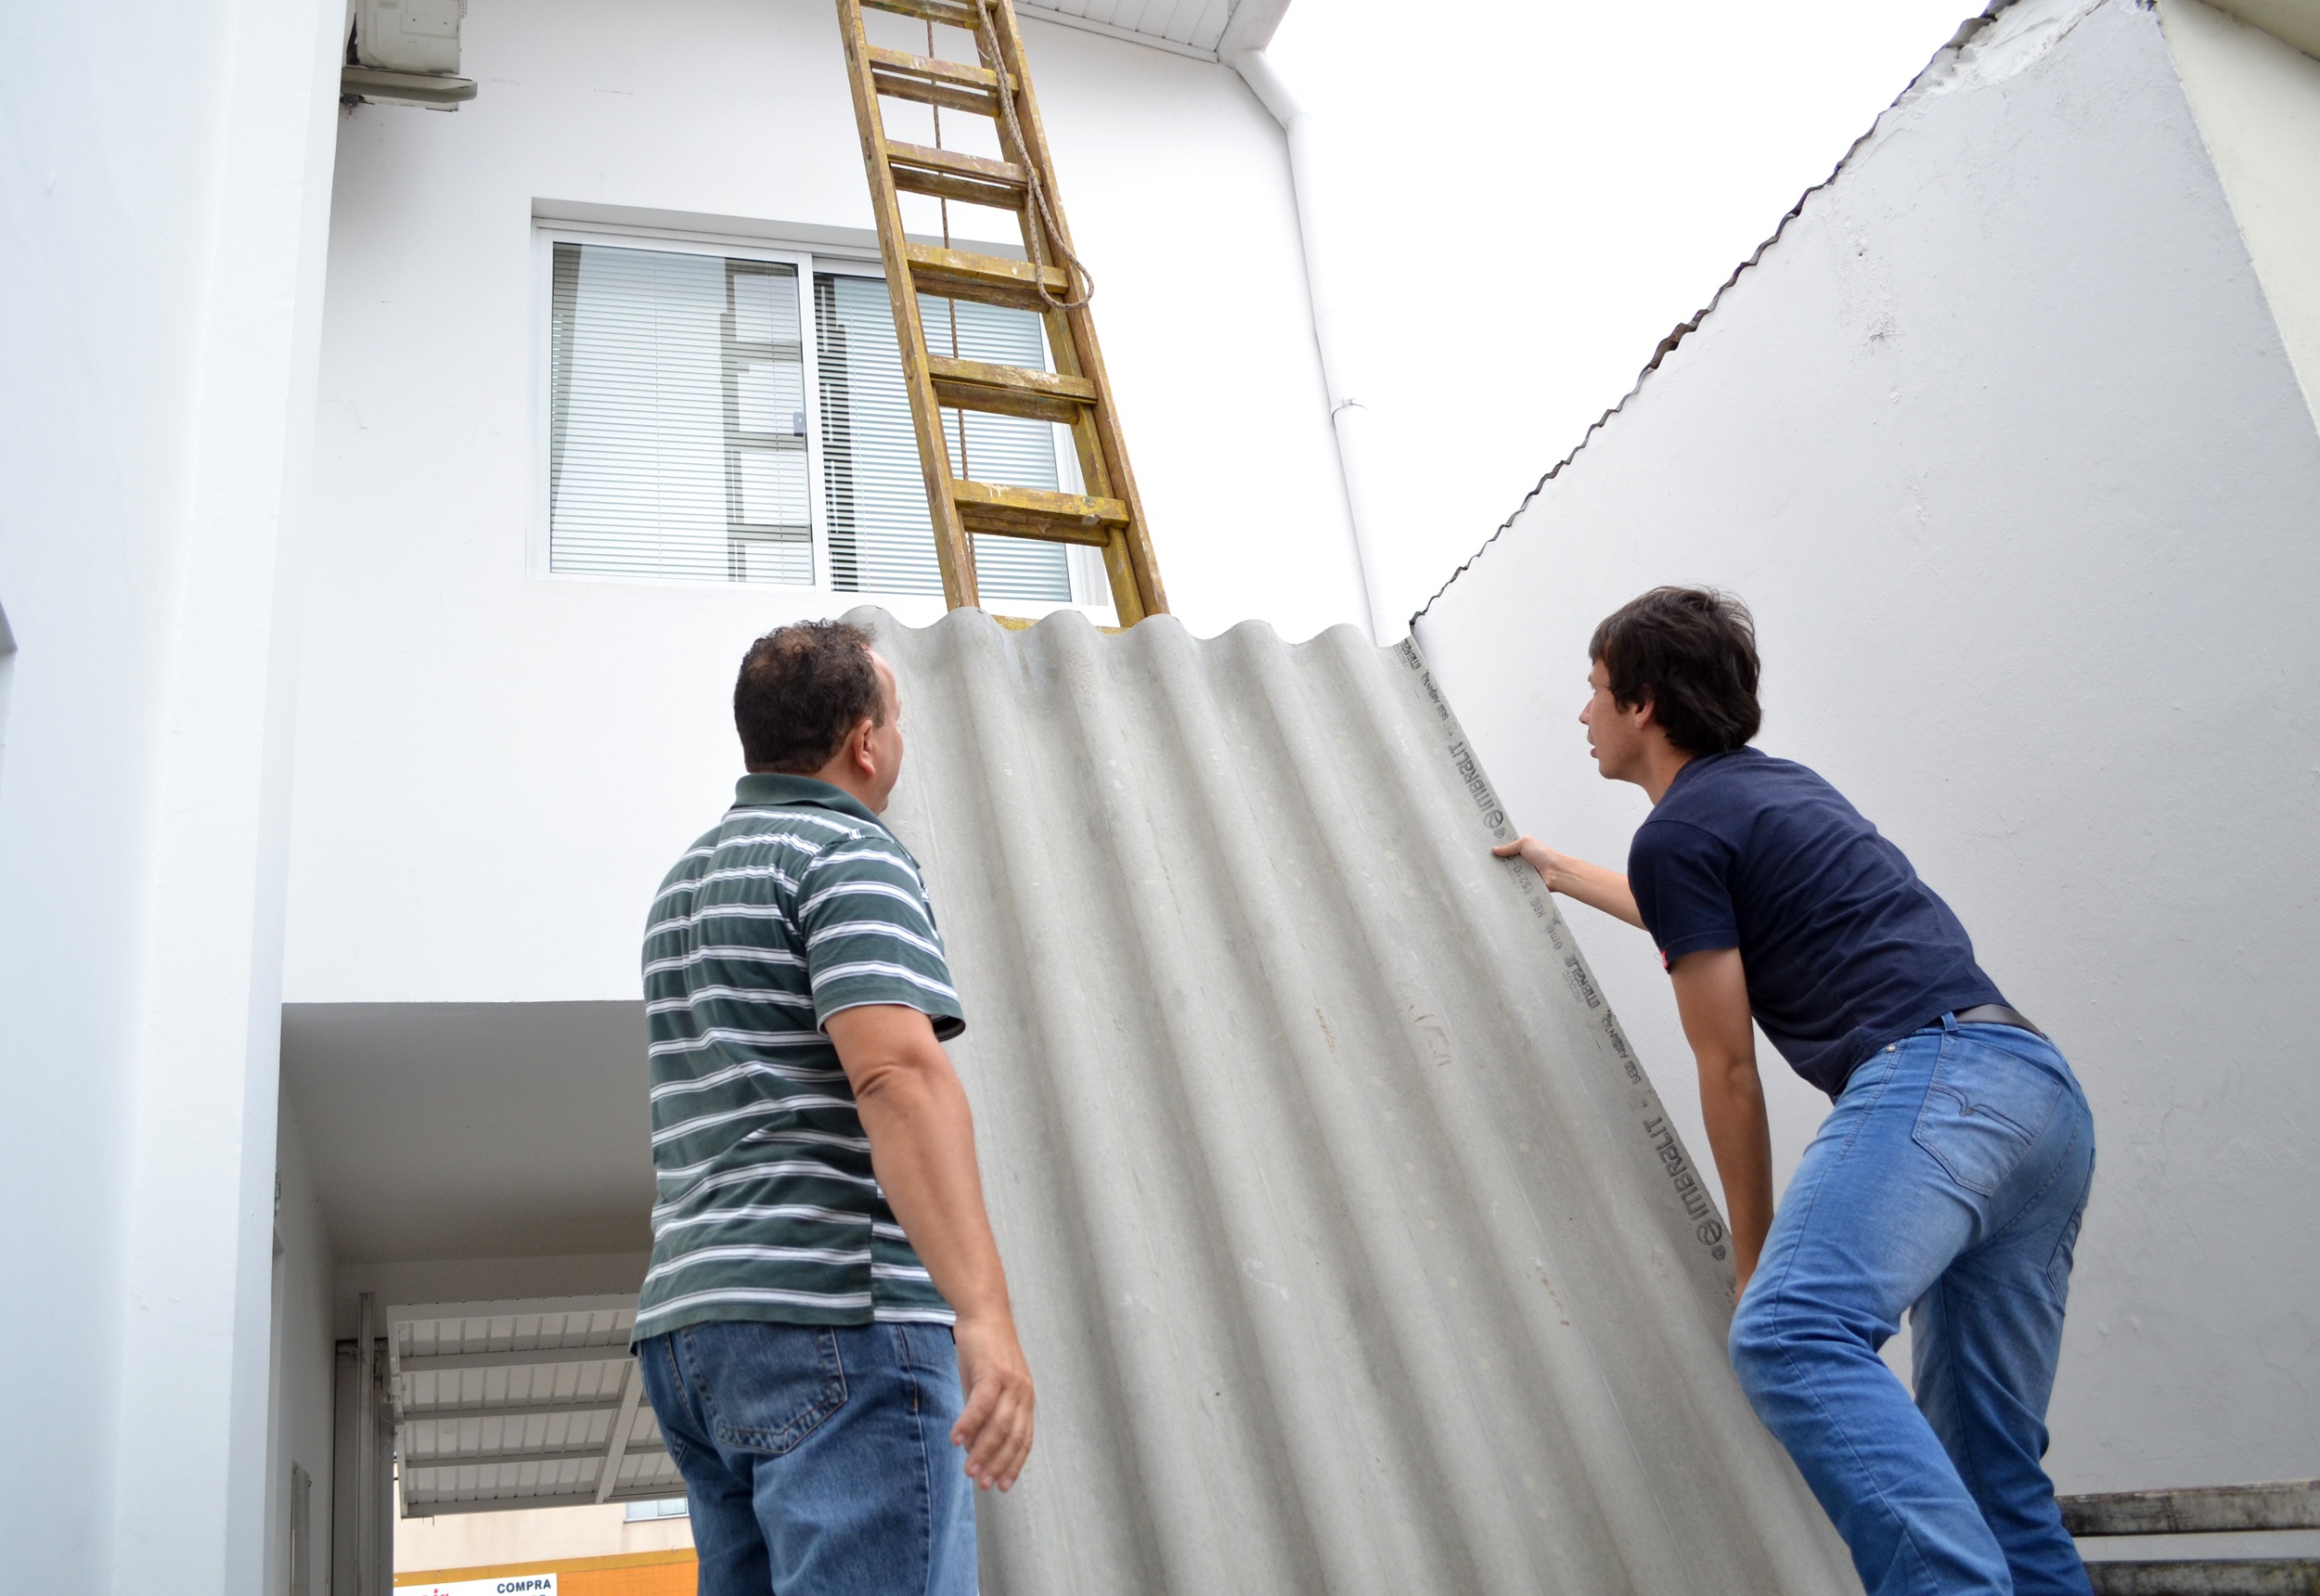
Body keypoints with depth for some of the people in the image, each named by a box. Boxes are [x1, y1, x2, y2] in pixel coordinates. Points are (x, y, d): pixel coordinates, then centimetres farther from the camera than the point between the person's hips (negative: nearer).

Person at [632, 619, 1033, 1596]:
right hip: (832, 1315, -9)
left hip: (691, 1328, 9)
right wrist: (984, 1311, -28)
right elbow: (897, 1072, -21)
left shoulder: (684, 883, 21)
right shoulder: (852, 854, -6)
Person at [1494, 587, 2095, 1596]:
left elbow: (1728, 1069, 1)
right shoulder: (1780, 786, 28)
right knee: (1993, 1465, 9)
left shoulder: (1677, 830, 0)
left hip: (1932, 1074, -10)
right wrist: (1561, 871, 65)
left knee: (1791, 1335, -29)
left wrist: (1754, 1251, 10)